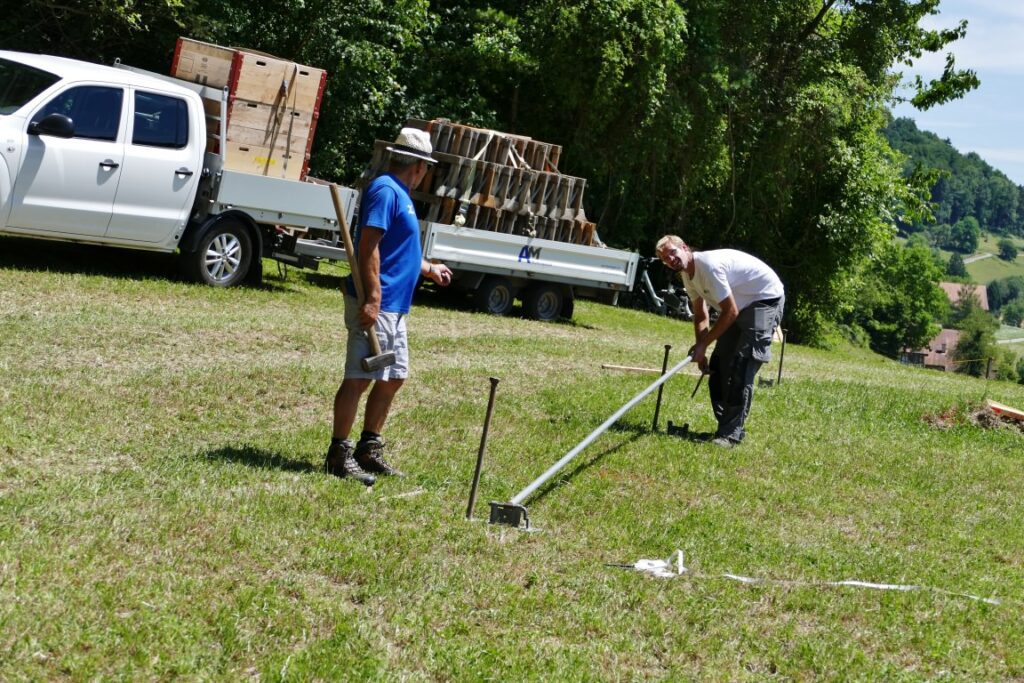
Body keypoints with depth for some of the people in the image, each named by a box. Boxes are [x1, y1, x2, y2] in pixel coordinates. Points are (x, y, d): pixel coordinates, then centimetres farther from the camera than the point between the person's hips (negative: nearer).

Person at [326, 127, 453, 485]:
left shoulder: (399, 194, 19)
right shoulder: (385, 191, -12)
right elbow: (368, 246, -21)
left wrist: (430, 269, 47)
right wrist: (372, 298, -26)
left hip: (393, 307, 11)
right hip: (376, 304, -11)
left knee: (393, 377, 15)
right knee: (359, 377, -6)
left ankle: (368, 450, 23)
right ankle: (339, 454, 0)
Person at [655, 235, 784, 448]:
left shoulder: (709, 265, -28)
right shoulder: (687, 274, 1)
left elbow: (730, 312, -25)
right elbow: (700, 316, 11)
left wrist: (703, 344, -19)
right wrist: (701, 349, -3)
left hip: (766, 300, -10)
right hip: (740, 306, 10)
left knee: (741, 367, -19)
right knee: (718, 365, 6)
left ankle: (730, 434, -17)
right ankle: (727, 427, 14)